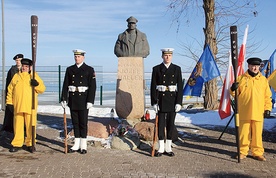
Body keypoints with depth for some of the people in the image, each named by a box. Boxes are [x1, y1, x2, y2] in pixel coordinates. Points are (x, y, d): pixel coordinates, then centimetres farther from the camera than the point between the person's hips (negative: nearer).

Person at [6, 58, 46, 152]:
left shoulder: (34, 76, 7)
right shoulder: (16, 76, 13)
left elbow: (42, 89, 3)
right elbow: (10, 90, 14)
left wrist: (37, 84, -18)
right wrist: (9, 102, 7)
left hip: (30, 107, -2)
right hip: (17, 106, 2)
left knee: (30, 126, 1)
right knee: (17, 126, 5)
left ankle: (30, 144, 11)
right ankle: (17, 144, 14)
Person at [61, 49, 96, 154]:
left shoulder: (89, 70, -2)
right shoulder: (69, 70, 9)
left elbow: (92, 86, -7)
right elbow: (65, 85, 7)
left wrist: (90, 101, -14)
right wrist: (64, 99, -1)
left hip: (83, 100, -3)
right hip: (72, 100, 4)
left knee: (83, 123, 2)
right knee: (75, 123, 9)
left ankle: (83, 146, 11)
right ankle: (76, 145, 17)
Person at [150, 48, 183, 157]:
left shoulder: (177, 69, 4)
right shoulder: (156, 69, 1)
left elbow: (180, 86, 1)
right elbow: (153, 86, 0)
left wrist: (179, 102, -6)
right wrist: (154, 102, -7)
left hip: (173, 99, 1)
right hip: (161, 99, -1)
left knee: (171, 123, 6)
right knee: (161, 123, 1)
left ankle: (168, 148, 16)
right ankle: (161, 148, 9)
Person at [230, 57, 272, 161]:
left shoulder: (263, 80, 11)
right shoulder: (241, 78, 7)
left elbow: (267, 96, 12)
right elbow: (236, 93, 9)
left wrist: (268, 108, 4)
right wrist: (233, 89, -13)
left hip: (258, 113, 1)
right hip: (244, 113, -1)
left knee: (257, 134, 3)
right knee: (244, 133, 3)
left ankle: (257, 153, 14)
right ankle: (242, 152, 14)